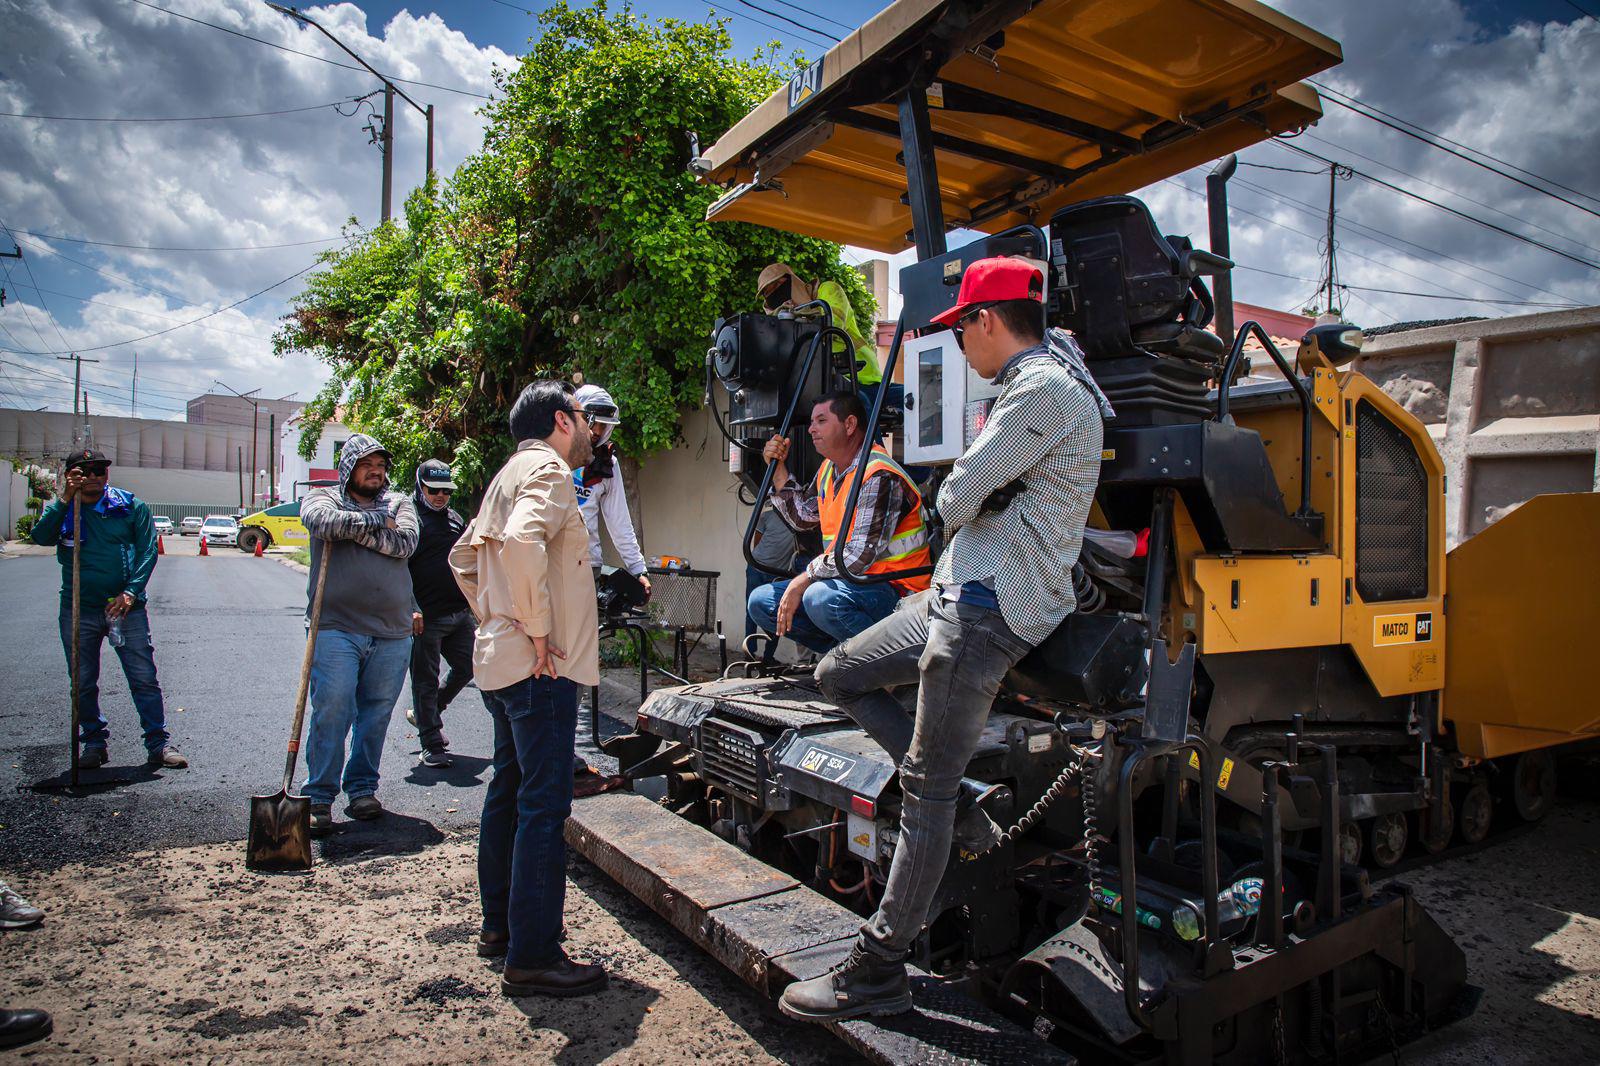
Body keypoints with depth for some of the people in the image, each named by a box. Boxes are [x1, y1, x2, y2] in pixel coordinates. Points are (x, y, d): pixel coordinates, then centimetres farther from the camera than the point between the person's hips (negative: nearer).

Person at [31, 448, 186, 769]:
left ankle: (159, 743, 1)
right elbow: (40, 537, -11)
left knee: (144, 679, -4)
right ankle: (95, 743, 23)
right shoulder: (62, 510, 8)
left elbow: (148, 551, -1)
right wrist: (65, 499, -18)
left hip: (126, 607, -2)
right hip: (78, 610, 2)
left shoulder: (132, 507, 4)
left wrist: (131, 591, -12)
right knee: (83, 683, 9)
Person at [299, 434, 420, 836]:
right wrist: (374, 523, -8)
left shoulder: (398, 503, 15)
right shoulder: (323, 498, 10)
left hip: (392, 631, 3)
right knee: (331, 712, -7)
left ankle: (362, 789, 22)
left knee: (377, 715, 8)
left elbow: (406, 542, -5)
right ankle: (319, 797, 5)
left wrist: (352, 528, -7)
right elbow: (320, 519, -15)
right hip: (336, 627, -2)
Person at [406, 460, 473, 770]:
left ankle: (426, 713, 32)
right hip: (425, 617, -7)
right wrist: (411, 609, -18)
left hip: (460, 614, 7)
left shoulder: (456, 520, 17)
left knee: (468, 667, 11)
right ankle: (432, 745, 10)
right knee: (425, 680, 1)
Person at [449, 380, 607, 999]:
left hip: (500, 659, 11)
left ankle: (500, 923, 30)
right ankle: (532, 958, 0)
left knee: (509, 791, 18)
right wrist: (537, 629, -24)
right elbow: (522, 541, -31)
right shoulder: (549, 468, -11)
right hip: (541, 667, -11)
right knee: (544, 804, -7)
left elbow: (464, 556, 28)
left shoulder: (510, 475, 20)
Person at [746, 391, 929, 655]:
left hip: (896, 590, -9)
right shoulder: (828, 470, 13)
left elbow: (860, 555, -25)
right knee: (760, 602, 3)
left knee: (821, 598, -38)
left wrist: (802, 581, -18)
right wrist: (778, 469, 14)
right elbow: (802, 517, 25)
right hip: (847, 581, 9)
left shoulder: (879, 477, -18)